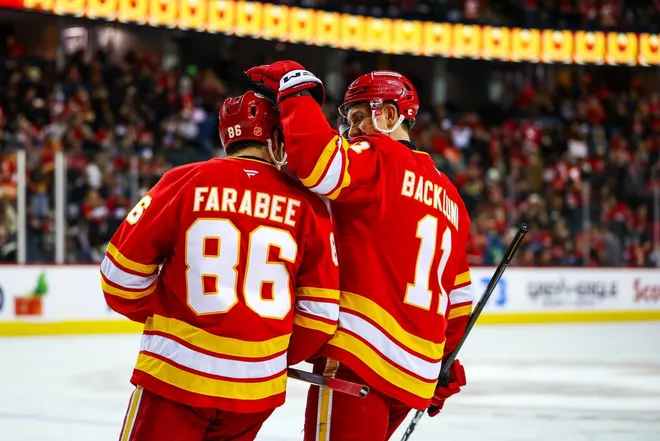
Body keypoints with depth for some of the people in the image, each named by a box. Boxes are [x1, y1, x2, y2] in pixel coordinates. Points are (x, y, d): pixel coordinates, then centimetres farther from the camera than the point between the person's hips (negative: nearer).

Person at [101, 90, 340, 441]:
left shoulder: (185, 182, -4)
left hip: (176, 374, -2)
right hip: (257, 386, 3)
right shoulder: (306, 205, 0)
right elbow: (320, 311, 2)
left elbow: (124, 270, -1)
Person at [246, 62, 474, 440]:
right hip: (413, 372, 9)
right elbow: (458, 293, 25)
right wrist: (444, 361, 32)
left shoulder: (382, 158, -5)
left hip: (360, 358, -9)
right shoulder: (447, 196, 21)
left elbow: (319, 162, -26)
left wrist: (296, 88, -14)